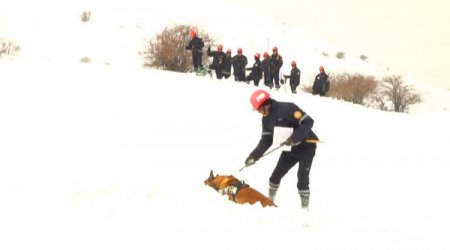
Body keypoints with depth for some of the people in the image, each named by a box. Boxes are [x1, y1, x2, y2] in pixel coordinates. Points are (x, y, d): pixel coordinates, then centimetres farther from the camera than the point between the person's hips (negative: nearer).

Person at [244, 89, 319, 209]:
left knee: (302, 177, -14)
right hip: (290, 149, 8)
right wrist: (254, 155, -12)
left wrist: (294, 137, -38)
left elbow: (308, 121, -28)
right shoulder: (266, 119, 0)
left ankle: (305, 206, -4)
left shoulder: (287, 108, -25)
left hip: (306, 146, -8)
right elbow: (266, 140, 1)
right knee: (276, 175, 7)